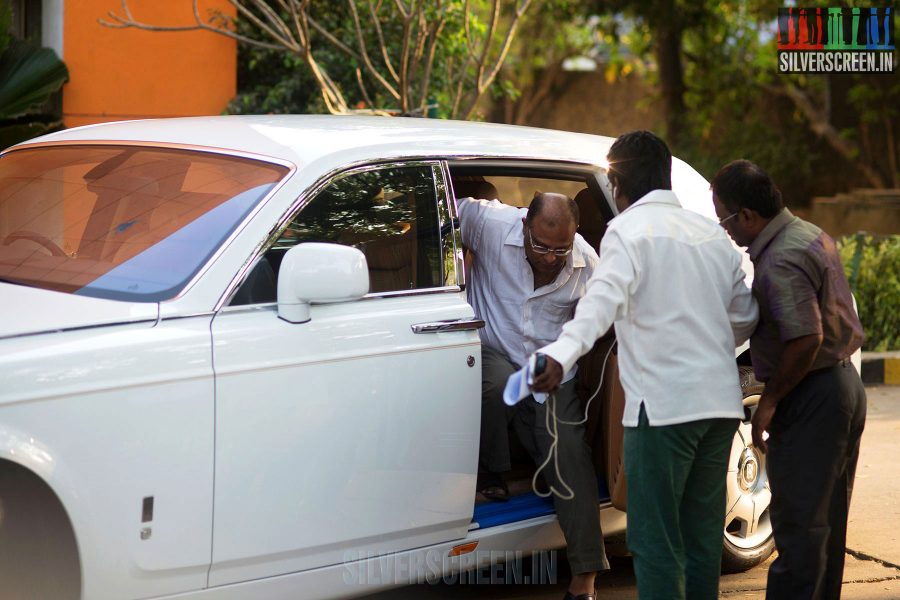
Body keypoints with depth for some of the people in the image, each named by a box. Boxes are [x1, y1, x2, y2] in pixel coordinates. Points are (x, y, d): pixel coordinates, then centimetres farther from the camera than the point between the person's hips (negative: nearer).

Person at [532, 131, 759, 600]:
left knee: (655, 539, -4)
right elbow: (745, 317, 23)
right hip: (721, 402, 7)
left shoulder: (629, 230, -6)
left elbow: (604, 298, -25)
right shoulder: (712, 234, 16)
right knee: (703, 534, 15)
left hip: (662, 404, -7)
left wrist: (561, 354, -39)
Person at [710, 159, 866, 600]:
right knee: (827, 522, 17)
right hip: (843, 385, 11)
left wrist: (770, 400, -18)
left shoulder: (780, 262, -22)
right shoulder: (810, 235, 11)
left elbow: (805, 338, -29)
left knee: (798, 524, -6)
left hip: (811, 398, -11)